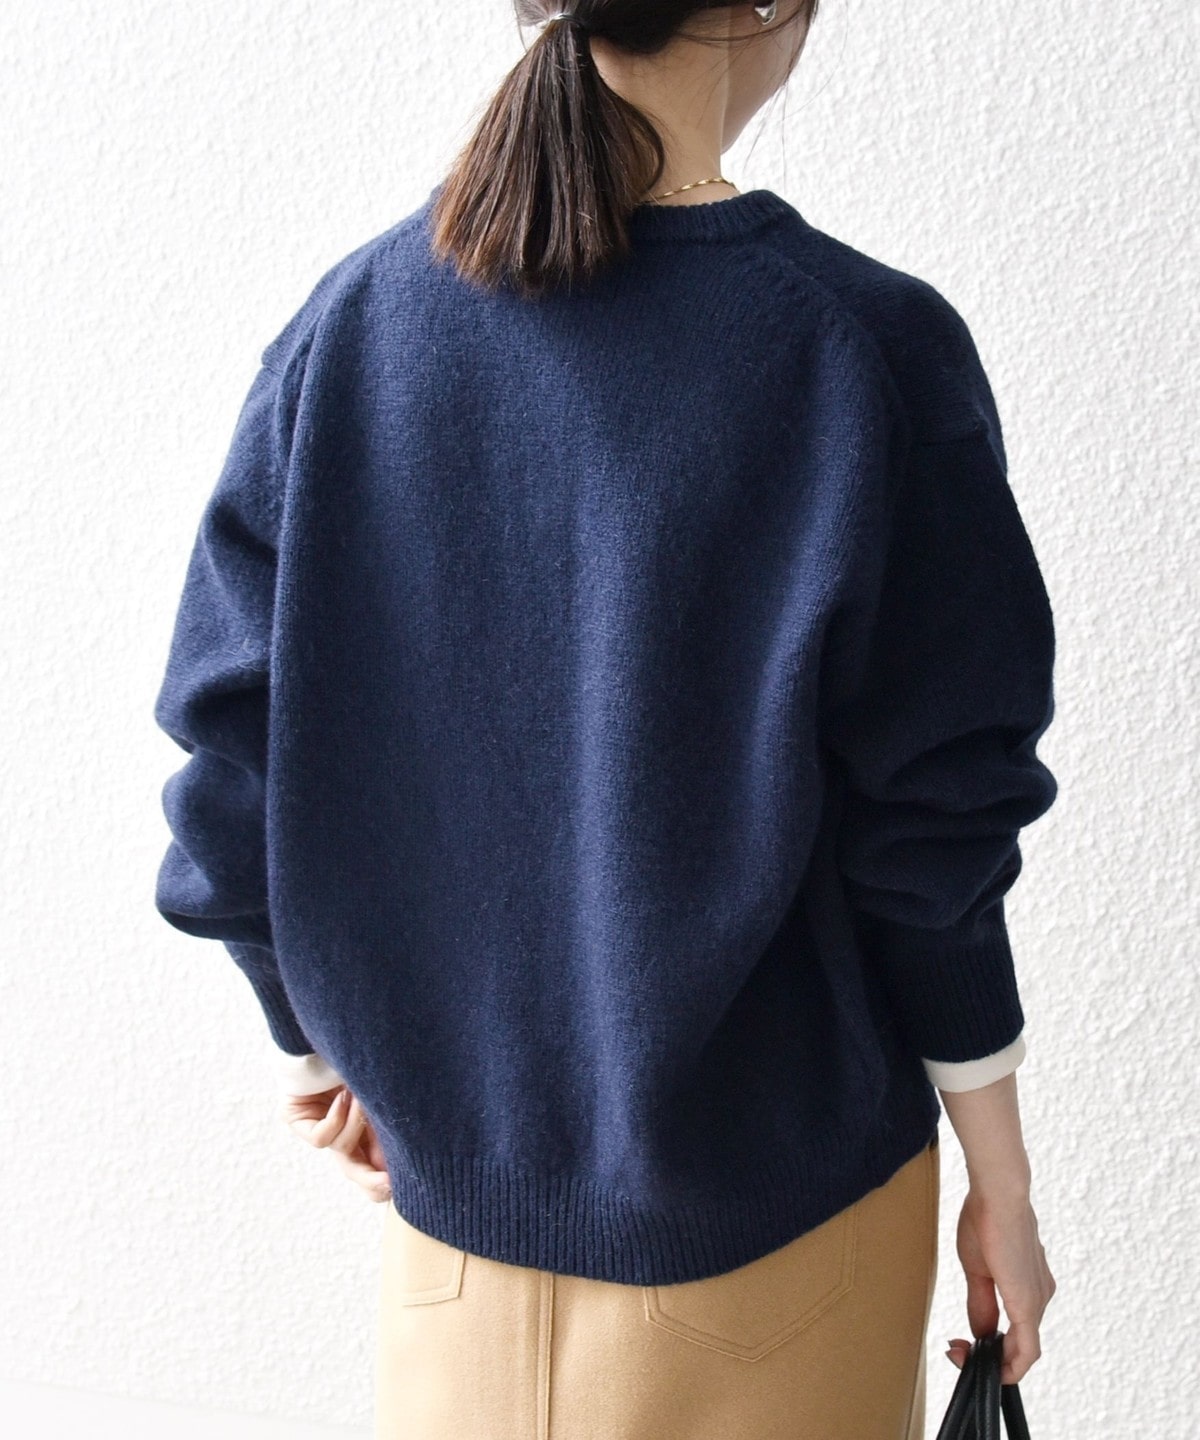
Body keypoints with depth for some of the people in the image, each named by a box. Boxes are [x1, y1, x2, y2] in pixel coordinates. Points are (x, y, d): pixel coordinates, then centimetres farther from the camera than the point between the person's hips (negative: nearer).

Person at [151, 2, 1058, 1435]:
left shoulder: (346, 325, -8)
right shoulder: (866, 349, -18)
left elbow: (238, 778, -4)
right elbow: (933, 831, -14)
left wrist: (313, 1046, 13)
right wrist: (1000, 1182, 0)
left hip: (450, 1162, 3)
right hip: (776, 1186, -2)